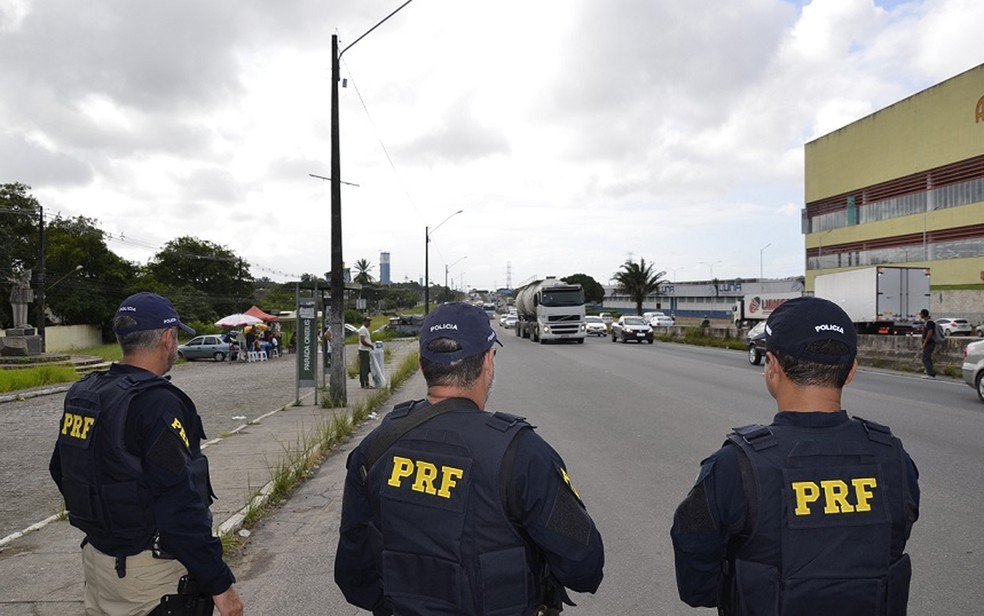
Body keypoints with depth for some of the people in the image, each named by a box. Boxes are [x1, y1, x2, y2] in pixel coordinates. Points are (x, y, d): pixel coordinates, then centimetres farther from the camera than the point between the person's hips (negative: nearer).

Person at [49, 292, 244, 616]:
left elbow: (61, 471, 15)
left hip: (96, 557, 8)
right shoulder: (157, 403, -24)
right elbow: (181, 506, -27)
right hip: (151, 573, -8)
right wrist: (220, 583, -21)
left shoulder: (82, 393, 3)